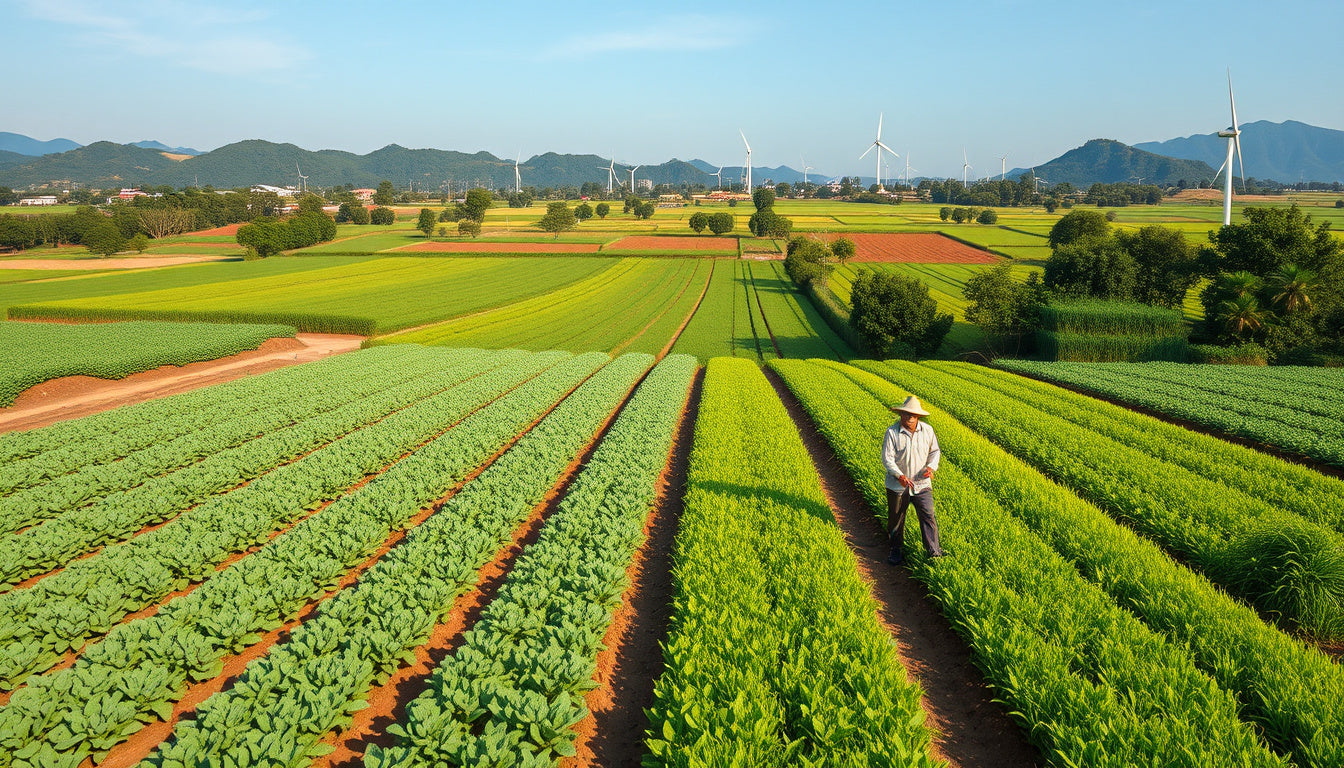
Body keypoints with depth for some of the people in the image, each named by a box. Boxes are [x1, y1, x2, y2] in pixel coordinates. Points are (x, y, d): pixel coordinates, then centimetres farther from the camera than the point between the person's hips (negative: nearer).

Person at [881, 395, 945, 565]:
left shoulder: (927, 430, -2)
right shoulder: (892, 432, -12)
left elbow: (935, 451, 11)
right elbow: (887, 458, -14)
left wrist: (931, 467, -10)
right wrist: (899, 476, -28)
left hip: (922, 484, 1)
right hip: (897, 485, -1)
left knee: (928, 517, -4)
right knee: (896, 519, 11)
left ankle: (934, 551, 6)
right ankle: (896, 550, 27)